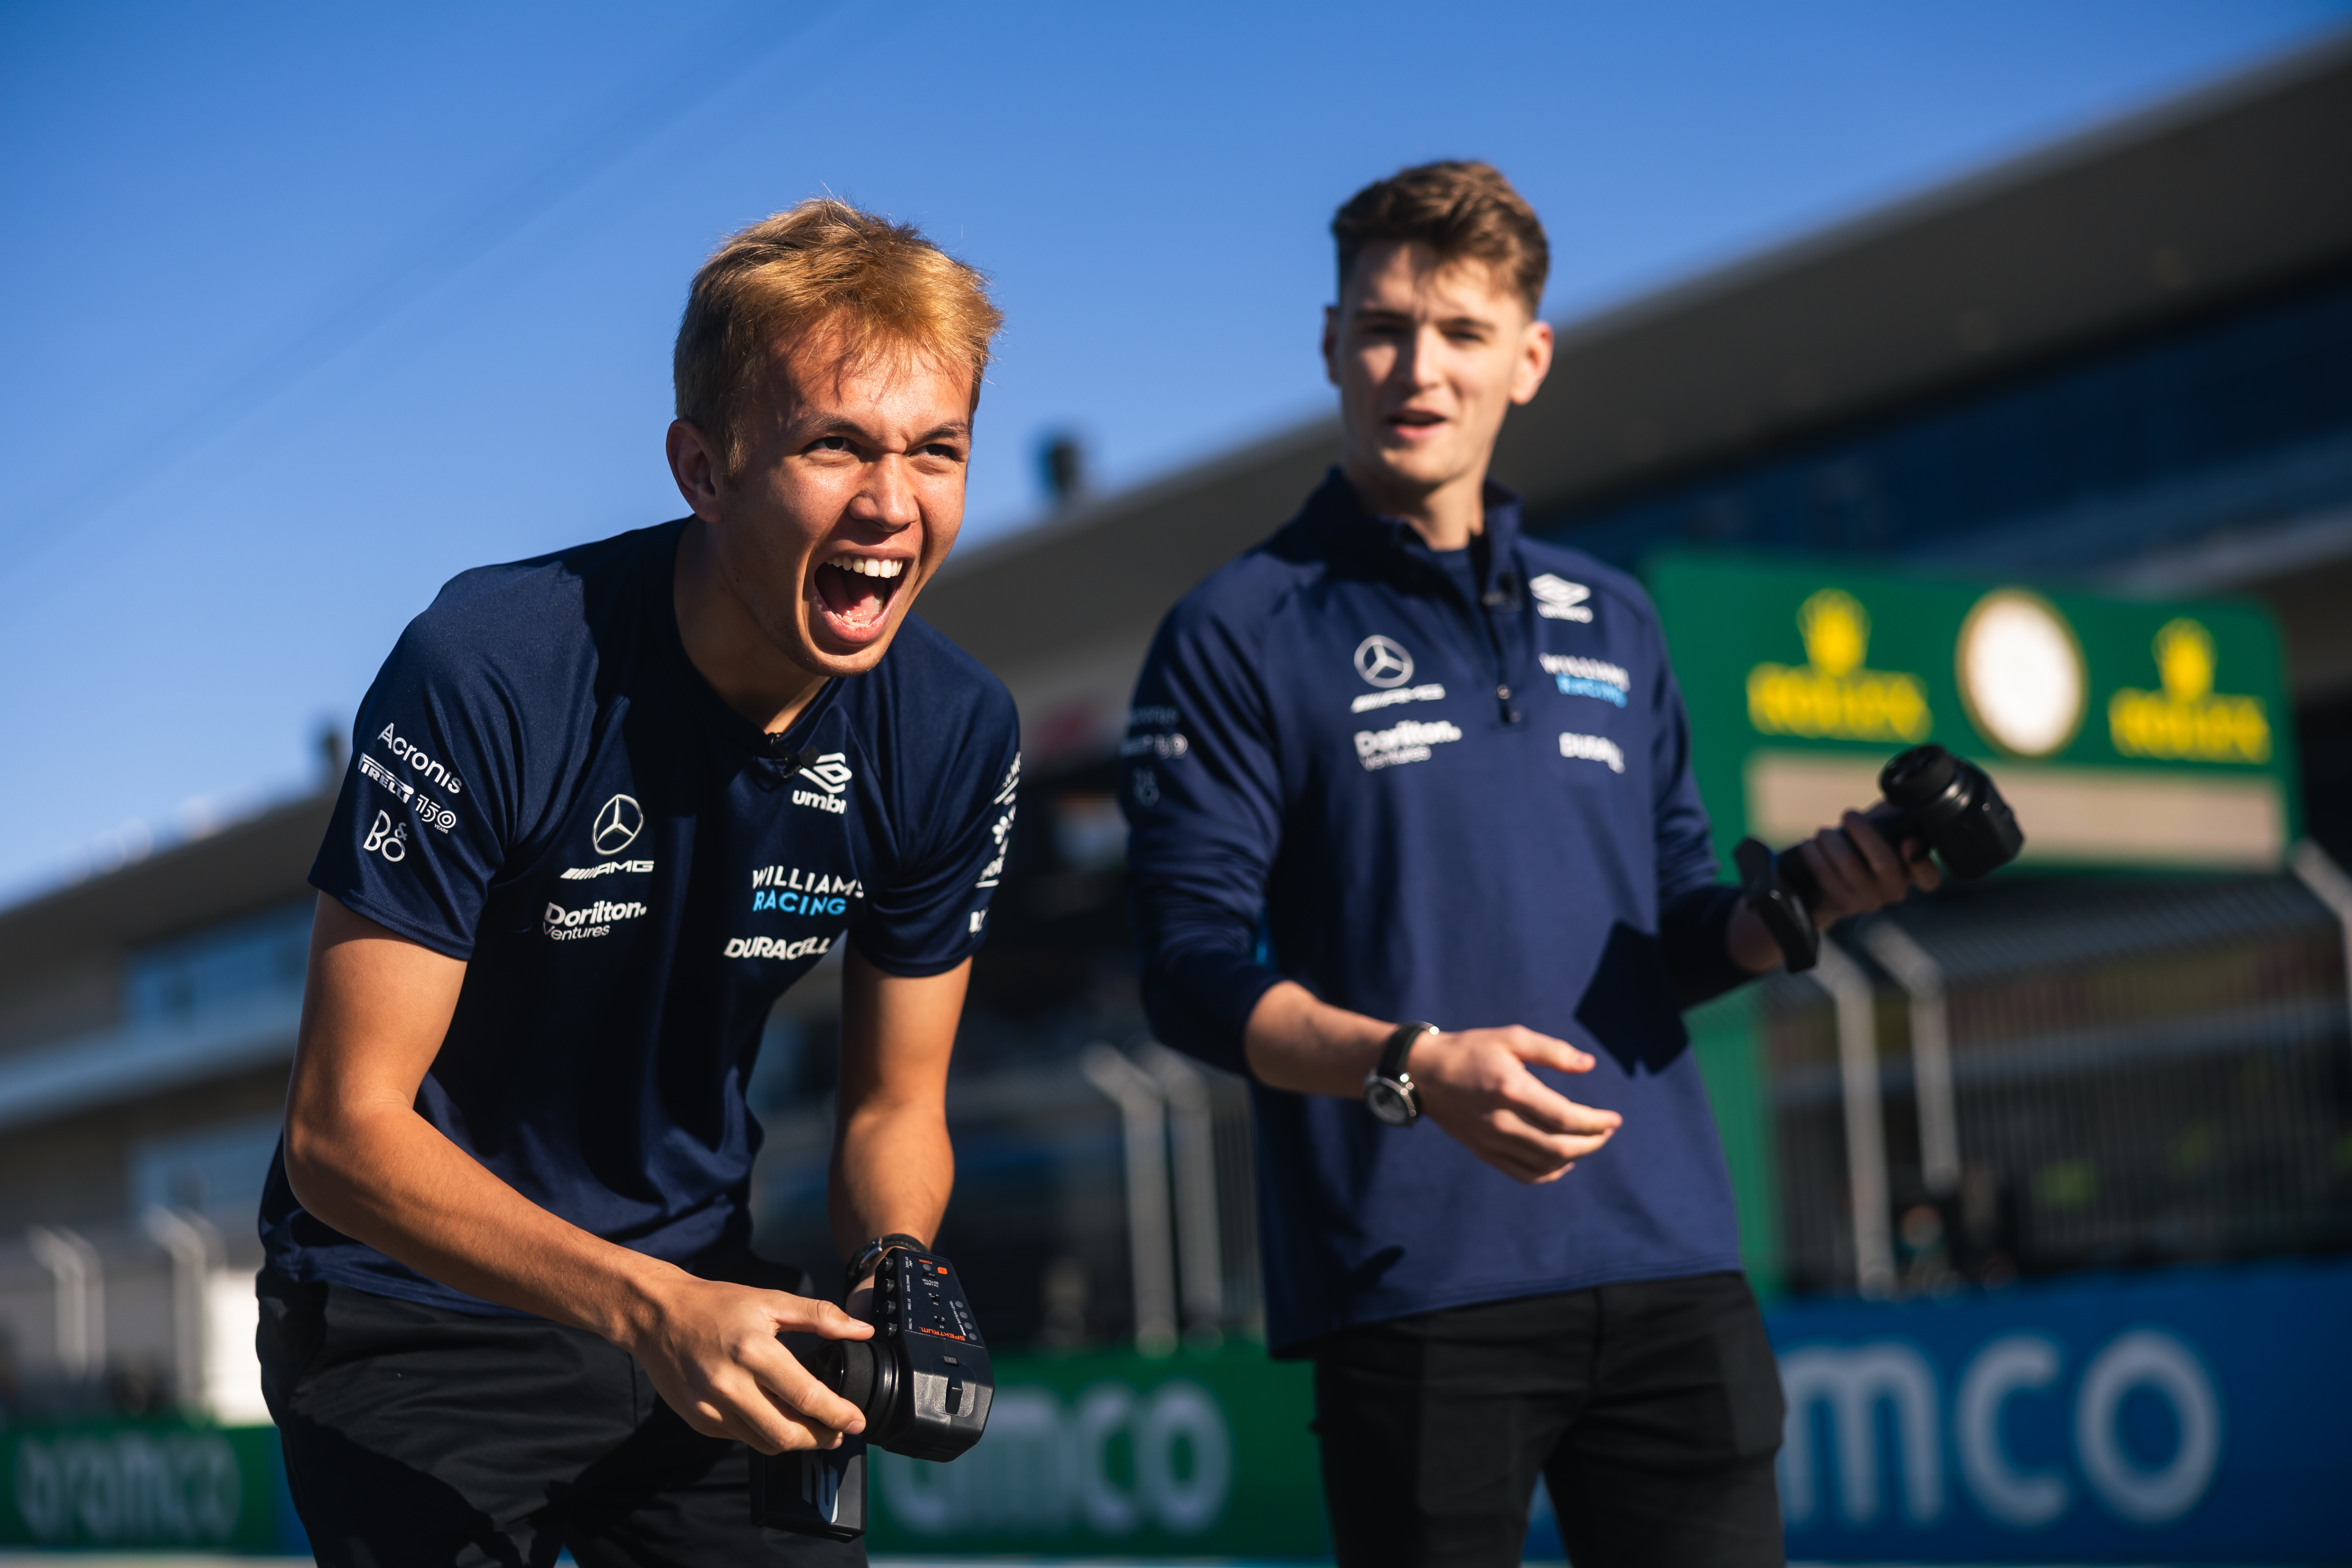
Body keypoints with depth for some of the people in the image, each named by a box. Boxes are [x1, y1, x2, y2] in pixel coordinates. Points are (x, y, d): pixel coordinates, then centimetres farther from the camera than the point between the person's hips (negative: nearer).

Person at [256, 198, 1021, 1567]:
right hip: (421, 1314, -4)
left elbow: (895, 1108, 2)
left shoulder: (954, 733, -10)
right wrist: (644, 1309, -35)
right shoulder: (483, 673, -26)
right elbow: (344, 1132, -23)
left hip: (701, 1296, 4)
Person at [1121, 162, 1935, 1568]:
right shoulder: (1242, 634, 1)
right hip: (1414, 1286, -4)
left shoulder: (1612, 623, 17)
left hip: (1672, 1268, 4)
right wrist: (1411, 1066, -22)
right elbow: (1194, 969, -7)